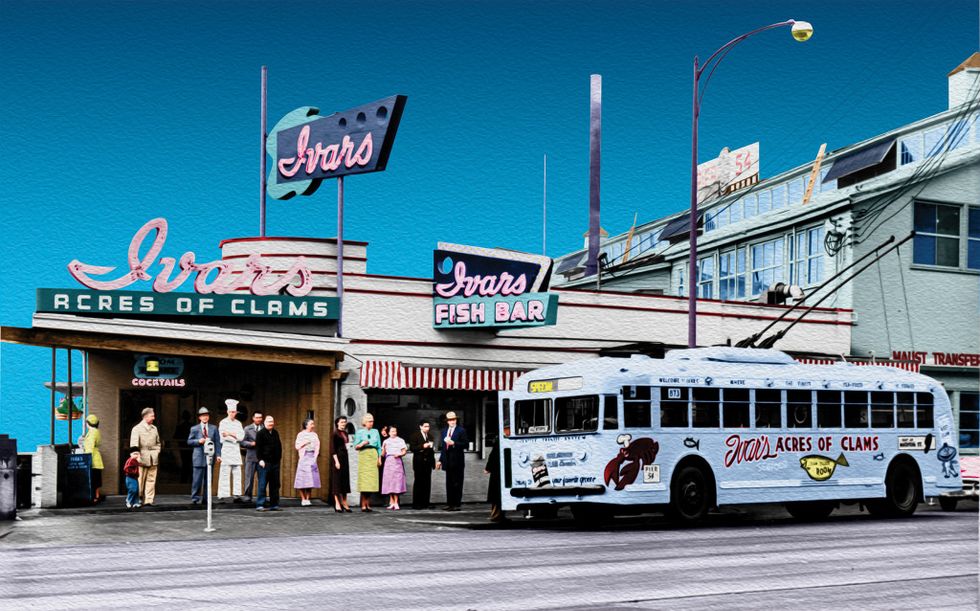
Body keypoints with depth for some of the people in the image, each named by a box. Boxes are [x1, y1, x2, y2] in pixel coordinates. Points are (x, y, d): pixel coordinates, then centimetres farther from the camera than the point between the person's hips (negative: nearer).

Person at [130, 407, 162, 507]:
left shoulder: (154, 428, 16)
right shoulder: (137, 428, -1)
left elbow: (158, 443, 25)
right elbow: (134, 445, -6)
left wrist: (157, 452, 9)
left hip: (153, 460, 5)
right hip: (142, 459, -5)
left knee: (151, 480, 1)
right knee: (140, 480, -2)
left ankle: (148, 501, 2)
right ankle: (138, 499, 9)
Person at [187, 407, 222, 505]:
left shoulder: (214, 428, 11)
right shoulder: (194, 429, 6)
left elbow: (217, 442, 7)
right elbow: (189, 441, 5)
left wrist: (218, 454, -2)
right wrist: (198, 441, -13)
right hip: (199, 456, -2)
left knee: (208, 479, 5)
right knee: (197, 479, -6)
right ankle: (195, 499, -2)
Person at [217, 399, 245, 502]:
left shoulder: (238, 423, 15)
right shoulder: (223, 423, 2)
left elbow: (241, 437, 3)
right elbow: (223, 437, -8)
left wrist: (230, 434, -9)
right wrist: (236, 437, -6)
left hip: (236, 451, 5)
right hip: (226, 450, -5)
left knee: (237, 474, 1)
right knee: (225, 474, -8)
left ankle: (236, 495, 2)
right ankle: (223, 496, -8)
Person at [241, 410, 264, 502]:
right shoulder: (247, 429, 9)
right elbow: (242, 442, 2)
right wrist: (251, 444, -12)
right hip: (251, 457, -1)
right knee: (249, 477, 0)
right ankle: (248, 496, 7)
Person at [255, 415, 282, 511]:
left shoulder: (275, 433, 15)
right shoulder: (261, 433, -4)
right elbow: (258, 448, -8)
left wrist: (279, 457, 14)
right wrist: (260, 459, -15)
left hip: (275, 462, 6)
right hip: (265, 462, -6)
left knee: (275, 484, 8)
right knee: (262, 484, -6)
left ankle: (274, 504, 13)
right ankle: (260, 504, -3)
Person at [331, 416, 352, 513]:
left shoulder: (345, 433, 14)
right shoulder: (335, 434, -7)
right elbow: (332, 449, -12)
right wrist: (336, 461, -18)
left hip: (345, 457, 8)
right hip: (337, 457, -8)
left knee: (345, 480, 9)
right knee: (337, 480, -4)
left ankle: (344, 503, 14)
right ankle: (337, 504, -1)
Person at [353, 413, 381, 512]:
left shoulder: (375, 432, 14)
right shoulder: (359, 432, 6)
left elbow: (379, 447, 14)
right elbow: (355, 446, 2)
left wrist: (379, 458, 5)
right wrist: (362, 444, -17)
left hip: (373, 456, 3)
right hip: (364, 455, -3)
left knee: (372, 480, -1)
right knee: (364, 479, -9)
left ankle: (368, 504, 4)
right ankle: (363, 505, -8)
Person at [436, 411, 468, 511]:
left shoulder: (461, 431, -2)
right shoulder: (444, 432, 17)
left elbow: (466, 444, -9)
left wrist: (454, 443, -18)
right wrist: (440, 460, 16)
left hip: (457, 461, -6)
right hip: (448, 462, 6)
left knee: (457, 483, -4)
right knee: (449, 483, 8)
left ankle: (456, 504, -2)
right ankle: (450, 504, 13)